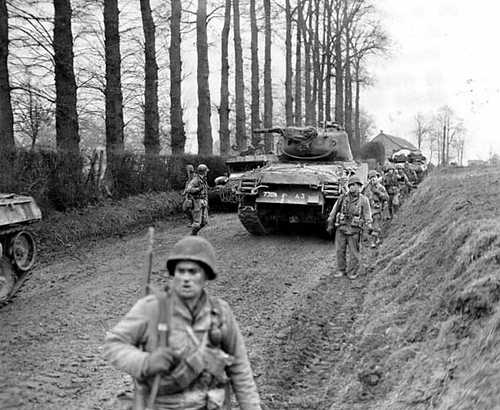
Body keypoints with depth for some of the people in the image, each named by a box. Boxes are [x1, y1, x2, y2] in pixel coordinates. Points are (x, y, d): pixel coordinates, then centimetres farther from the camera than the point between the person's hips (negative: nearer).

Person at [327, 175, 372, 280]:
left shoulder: (363, 200, 0)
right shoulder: (342, 198, 4)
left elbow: (367, 216, 2)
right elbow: (334, 211, 12)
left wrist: (369, 226, -12)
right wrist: (330, 224, 12)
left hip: (354, 230, -2)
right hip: (341, 228, 2)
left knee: (355, 252, 2)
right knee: (340, 251, 7)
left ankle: (354, 272, 18)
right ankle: (341, 270, 22)